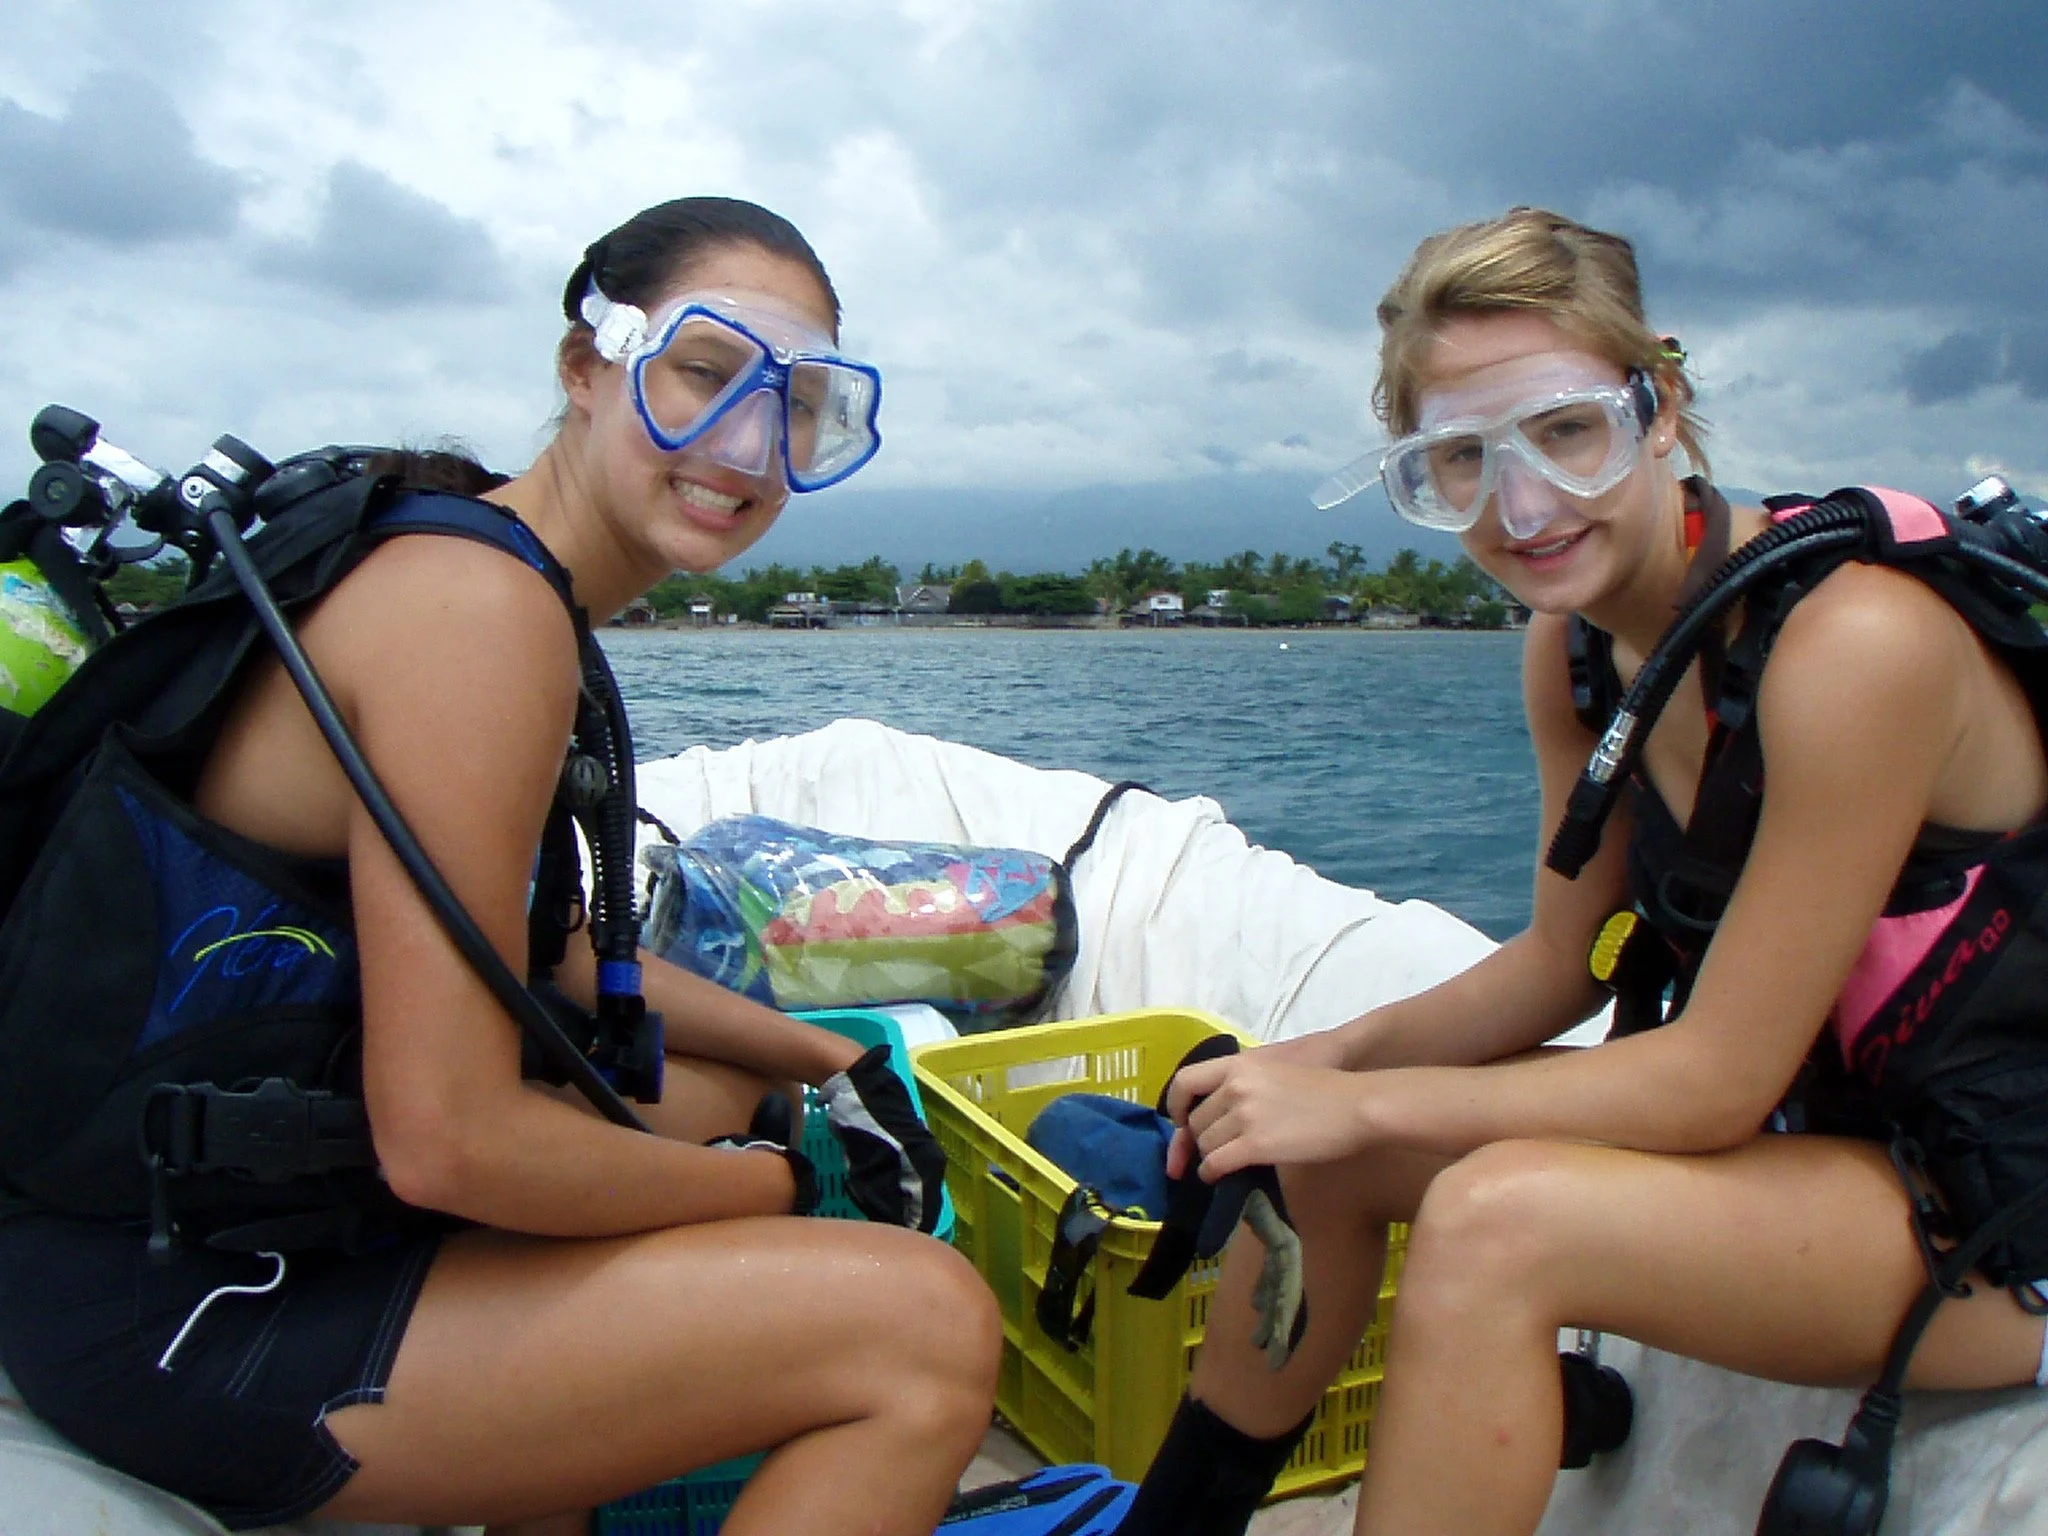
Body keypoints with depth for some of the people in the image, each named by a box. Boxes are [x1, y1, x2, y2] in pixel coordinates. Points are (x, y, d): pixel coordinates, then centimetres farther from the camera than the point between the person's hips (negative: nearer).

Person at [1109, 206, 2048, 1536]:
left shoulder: (1854, 641, -27)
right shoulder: (1575, 642, -3)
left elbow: (1718, 1078, -25)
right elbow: (1564, 961, 2)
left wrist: (1366, 1103, -21)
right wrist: (1334, 1062, -12)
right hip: (1792, 1123, 7)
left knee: (1494, 1217, -31)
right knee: (1314, 1143, -1)